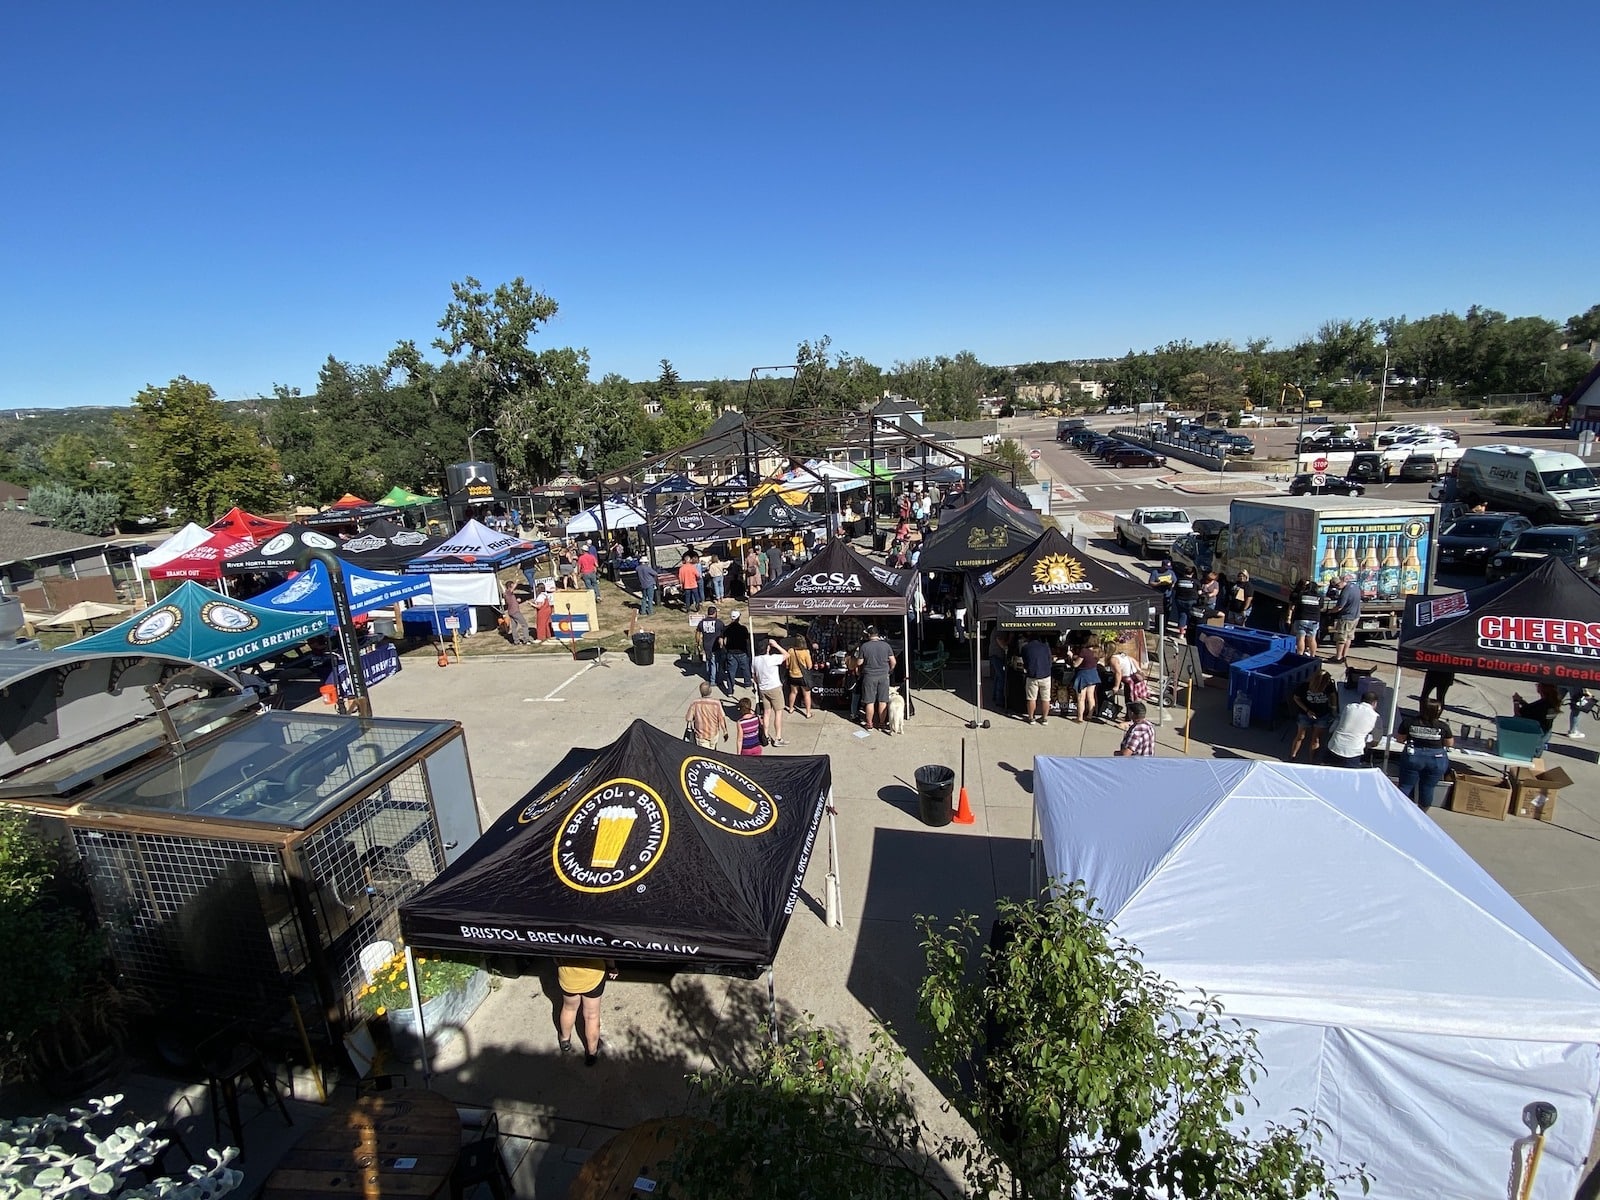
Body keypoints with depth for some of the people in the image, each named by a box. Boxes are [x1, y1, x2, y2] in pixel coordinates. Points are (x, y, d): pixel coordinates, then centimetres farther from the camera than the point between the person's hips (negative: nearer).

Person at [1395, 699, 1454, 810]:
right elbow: (1450, 743, 7)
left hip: (1413, 757, -1)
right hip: (1436, 760, 1)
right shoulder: (1443, 726, -7)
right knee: (1427, 788, 11)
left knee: (1406, 786, 7)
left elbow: (1400, 739, 4)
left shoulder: (1409, 722, -8)